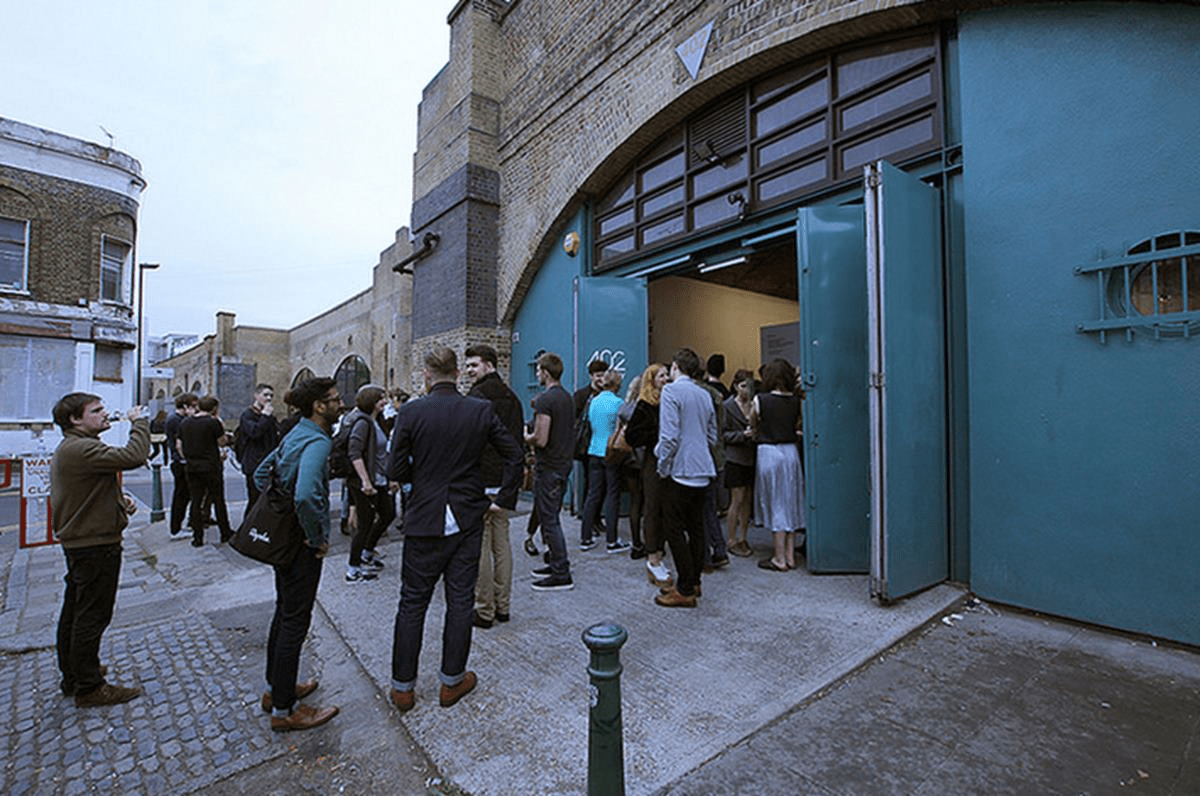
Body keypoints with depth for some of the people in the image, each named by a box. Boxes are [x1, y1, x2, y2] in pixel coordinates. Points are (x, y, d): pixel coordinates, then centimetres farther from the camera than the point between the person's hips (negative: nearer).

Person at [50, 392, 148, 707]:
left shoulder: (69, 449, 14)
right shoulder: (81, 449, -23)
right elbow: (133, 456, -35)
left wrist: (120, 498, 5)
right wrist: (139, 422, -20)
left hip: (78, 542, 11)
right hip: (95, 545, -11)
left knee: (75, 611, 21)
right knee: (92, 615, -1)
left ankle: (72, 675, 36)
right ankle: (89, 687, 10)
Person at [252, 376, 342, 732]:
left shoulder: (295, 434, 8)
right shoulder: (316, 442, -23)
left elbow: (262, 473, 18)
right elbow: (306, 496, -36)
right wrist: (318, 539, -22)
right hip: (302, 544, -10)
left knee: (284, 613, 22)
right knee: (295, 620, 3)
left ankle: (276, 688, 39)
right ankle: (284, 710, 18)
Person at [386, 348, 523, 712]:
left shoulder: (410, 412, -9)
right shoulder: (481, 410, -5)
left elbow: (396, 470, -8)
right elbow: (515, 456, -3)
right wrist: (504, 499, 5)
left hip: (424, 520, -1)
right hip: (467, 520, 1)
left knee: (412, 603, 14)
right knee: (460, 601, 13)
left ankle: (402, 687, 28)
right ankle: (452, 681, 28)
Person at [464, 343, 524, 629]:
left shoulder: (477, 396, -13)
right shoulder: (511, 395, 13)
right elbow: (518, 437, 18)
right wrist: (519, 467, 23)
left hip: (481, 480, -8)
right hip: (505, 479, 9)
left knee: (480, 547, 1)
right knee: (501, 542, 14)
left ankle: (484, 611, 11)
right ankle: (503, 606, 24)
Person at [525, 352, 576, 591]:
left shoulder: (545, 399, -18)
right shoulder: (566, 397, 11)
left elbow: (541, 439, -23)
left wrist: (526, 437, -3)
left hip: (548, 468, -9)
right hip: (563, 464, 9)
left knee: (549, 520, -1)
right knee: (551, 516, 20)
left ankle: (561, 575, 5)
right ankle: (556, 562, 30)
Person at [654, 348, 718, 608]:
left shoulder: (671, 391, -11)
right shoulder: (705, 394, 12)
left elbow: (670, 435, -20)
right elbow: (712, 437, 17)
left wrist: (663, 465, -8)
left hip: (680, 470, -8)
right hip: (702, 471, 8)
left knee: (674, 529, -1)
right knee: (696, 527, 14)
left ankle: (685, 591, 4)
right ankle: (693, 582, 25)